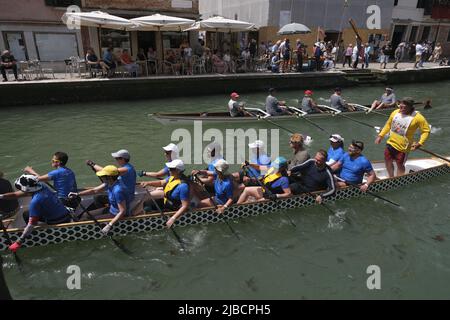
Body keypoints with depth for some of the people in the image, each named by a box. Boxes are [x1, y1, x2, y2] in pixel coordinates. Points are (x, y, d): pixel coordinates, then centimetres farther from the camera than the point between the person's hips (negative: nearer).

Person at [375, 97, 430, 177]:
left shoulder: (417, 117, -17)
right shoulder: (395, 113, -3)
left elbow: (426, 131, -12)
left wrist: (420, 143, -23)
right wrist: (380, 135, 7)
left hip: (403, 147, -5)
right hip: (391, 142, 6)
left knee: (400, 165, 8)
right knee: (388, 161, 18)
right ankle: (391, 179, 41)